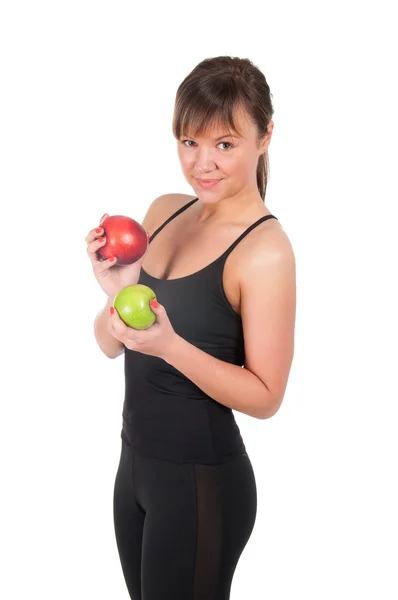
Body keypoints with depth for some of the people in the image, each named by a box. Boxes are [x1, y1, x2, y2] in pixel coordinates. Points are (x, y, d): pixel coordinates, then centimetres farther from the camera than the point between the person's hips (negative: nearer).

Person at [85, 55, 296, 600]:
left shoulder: (265, 249, -19)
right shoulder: (164, 211, 1)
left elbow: (265, 397, -18)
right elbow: (110, 345, 5)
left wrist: (170, 346, -30)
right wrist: (117, 292, -16)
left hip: (204, 483, -6)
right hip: (136, 461, 7)